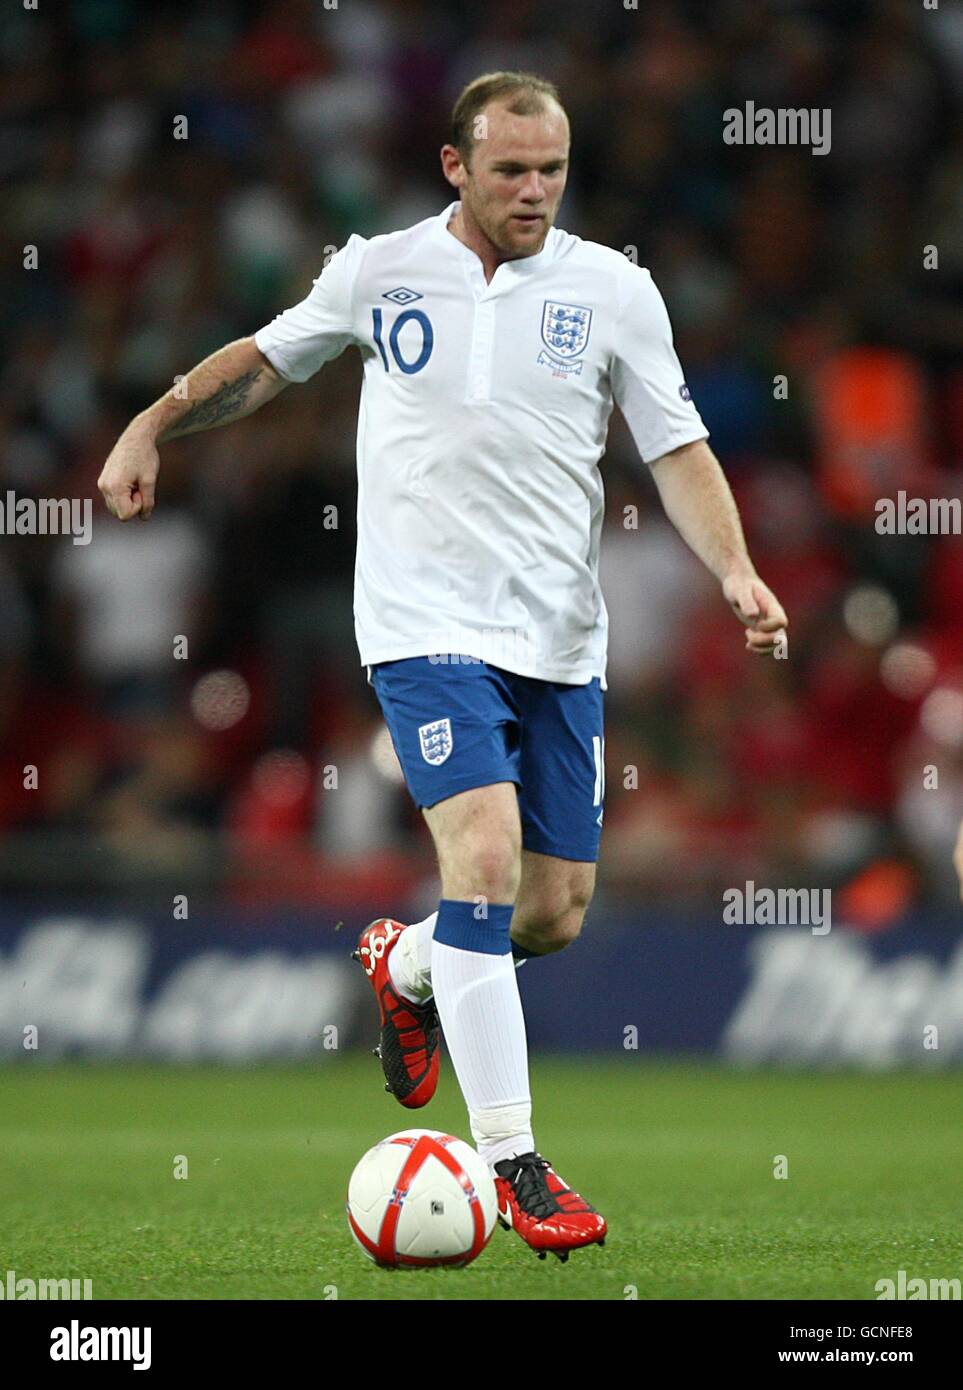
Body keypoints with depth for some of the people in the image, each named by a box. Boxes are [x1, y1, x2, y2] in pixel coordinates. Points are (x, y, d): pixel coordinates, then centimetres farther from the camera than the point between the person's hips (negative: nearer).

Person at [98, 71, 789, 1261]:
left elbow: (677, 450, 3)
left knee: (554, 916, 5)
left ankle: (406, 966, 41)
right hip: (425, 618, -3)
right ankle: (512, 1162, -20)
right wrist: (151, 428, 12)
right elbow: (264, 360, 19)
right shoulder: (381, 272, 2)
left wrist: (735, 572, -11)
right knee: (486, 850, -22)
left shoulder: (612, 289, 3)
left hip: (560, 637, 3)